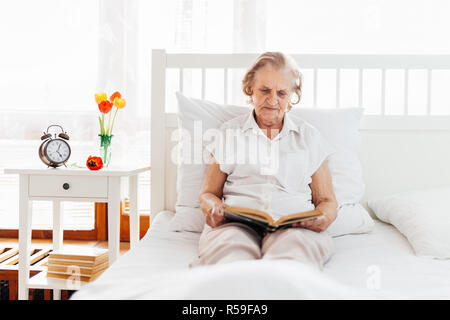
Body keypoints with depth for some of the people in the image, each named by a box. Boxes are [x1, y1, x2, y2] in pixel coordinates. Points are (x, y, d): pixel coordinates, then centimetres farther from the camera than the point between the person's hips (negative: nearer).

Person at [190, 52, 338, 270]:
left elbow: (327, 201, 20)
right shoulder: (229, 132, 21)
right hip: (236, 222, 0)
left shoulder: (309, 136, 22)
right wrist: (214, 208, -6)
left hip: (294, 225, 0)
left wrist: (324, 219, -5)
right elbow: (208, 193, 20)